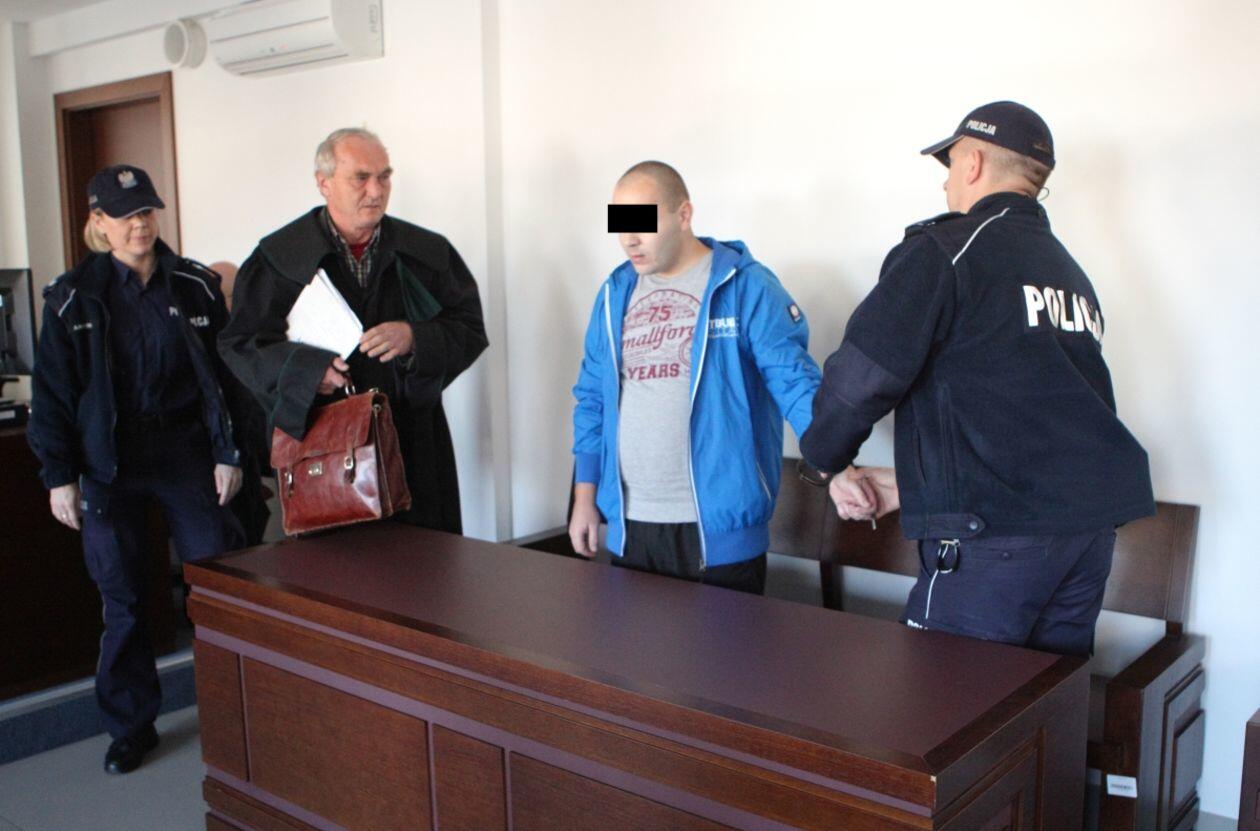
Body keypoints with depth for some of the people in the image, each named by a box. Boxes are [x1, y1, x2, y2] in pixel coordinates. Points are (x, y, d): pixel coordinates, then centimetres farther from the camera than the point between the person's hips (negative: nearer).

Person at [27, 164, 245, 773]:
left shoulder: (196, 286, 2)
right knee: (123, 602, 8)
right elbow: (52, 392, 0)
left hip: (187, 454, 1)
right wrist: (59, 476, -3)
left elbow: (226, 374, 3)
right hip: (109, 465, 0)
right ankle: (131, 728, 23)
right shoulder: (74, 298, -1)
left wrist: (228, 454, -2)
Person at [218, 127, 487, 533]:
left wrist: (415, 339, -12)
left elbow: (471, 330, 7)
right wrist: (305, 368, -14)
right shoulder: (279, 259, 3)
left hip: (414, 448, 2)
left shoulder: (427, 253, 9)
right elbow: (238, 343, 3)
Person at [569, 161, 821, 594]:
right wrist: (584, 496, 10)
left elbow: (794, 380, -14)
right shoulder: (615, 293, 9)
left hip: (720, 526, -5)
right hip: (630, 524, 5)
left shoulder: (746, 286, -8)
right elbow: (593, 399, 13)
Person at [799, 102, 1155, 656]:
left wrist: (827, 459, 8)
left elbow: (862, 376, -11)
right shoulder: (1070, 270, 20)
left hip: (996, 533, -8)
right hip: (1091, 525, 8)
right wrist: (910, 484, 21)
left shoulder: (944, 249, -4)